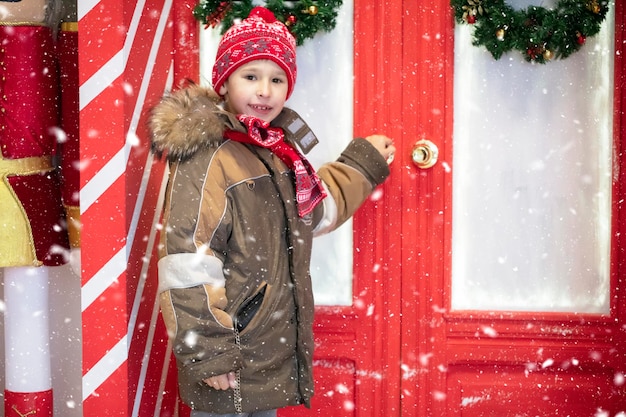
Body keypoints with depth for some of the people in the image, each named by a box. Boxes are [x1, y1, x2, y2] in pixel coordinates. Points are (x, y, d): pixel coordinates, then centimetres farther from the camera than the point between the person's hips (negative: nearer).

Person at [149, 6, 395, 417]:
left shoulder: (278, 152, 10)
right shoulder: (208, 159, -17)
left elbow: (314, 211, 31)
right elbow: (187, 265, -22)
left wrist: (363, 164, 34)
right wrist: (206, 352, -22)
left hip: (273, 351, 9)